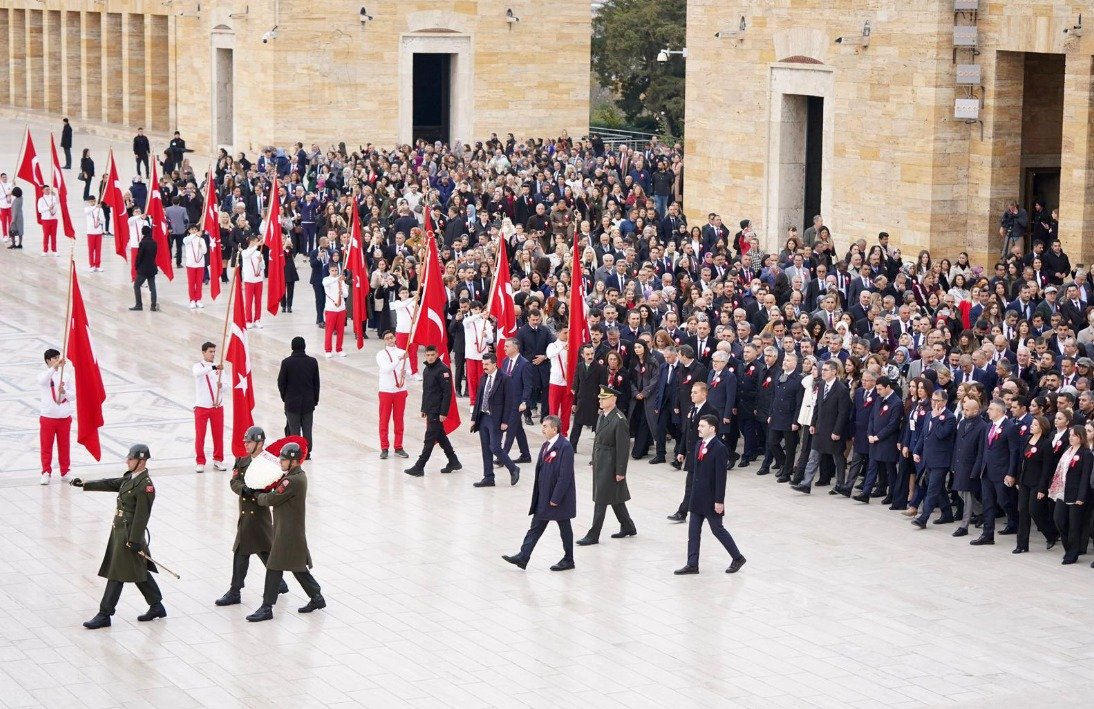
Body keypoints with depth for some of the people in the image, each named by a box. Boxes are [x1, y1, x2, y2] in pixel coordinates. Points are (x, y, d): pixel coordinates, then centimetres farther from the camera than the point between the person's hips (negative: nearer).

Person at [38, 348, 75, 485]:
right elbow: (43, 380, -31)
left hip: (65, 417, 2)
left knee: (64, 445, 9)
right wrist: (55, 366, -42)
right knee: (46, 446, 1)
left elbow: (74, 395, 3)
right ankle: (46, 473, 9)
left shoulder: (66, 375, 3)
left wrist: (64, 391, -18)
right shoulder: (43, 375, -4)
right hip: (47, 416, -2)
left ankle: (65, 471, 21)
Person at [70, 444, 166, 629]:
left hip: (129, 534, -10)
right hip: (120, 530, 10)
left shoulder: (145, 486, -20)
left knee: (117, 574, -3)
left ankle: (104, 615, 2)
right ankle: (157, 607, 27)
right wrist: (85, 485, 17)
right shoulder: (130, 477, 9)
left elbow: (142, 515, -21)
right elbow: (110, 484, 20)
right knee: (139, 572, 17)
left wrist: (135, 540, -21)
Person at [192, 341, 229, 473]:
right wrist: (213, 368, -40)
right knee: (200, 435, -2)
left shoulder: (219, 368, 9)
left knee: (218, 434, 5)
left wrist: (221, 385, -19)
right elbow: (198, 373, -27)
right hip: (202, 406, -3)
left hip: (217, 406, 3)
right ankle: (200, 462, 6)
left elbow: (226, 386, 5)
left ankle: (218, 460, 18)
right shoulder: (198, 367, -1)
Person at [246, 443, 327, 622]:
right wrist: (257, 493, 3)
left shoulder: (293, 481, -23)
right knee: (297, 566, 19)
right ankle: (317, 598, 27)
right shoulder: (299, 476, 9)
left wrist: (255, 494, -1)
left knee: (274, 568, -4)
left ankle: (267, 608, 1)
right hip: (295, 531, 10)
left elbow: (271, 499, -19)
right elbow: (278, 493, 15)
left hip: (287, 532, -10)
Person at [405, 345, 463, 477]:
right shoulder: (426, 370, 12)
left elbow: (447, 392, -17)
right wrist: (424, 409, 19)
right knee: (440, 436, 15)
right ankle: (453, 462, 25)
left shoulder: (443, 370, -15)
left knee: (429, 439, -6)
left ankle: (419, 467, -5)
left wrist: (443, 412, -20)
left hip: (437, 411, -9)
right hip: (430, 410, 9)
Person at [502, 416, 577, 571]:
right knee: (536, 527, 8)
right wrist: (538, 495, 13)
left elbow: (565, 475, -22)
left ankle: (568, 560, 19)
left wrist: (556, 498, -21)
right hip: (544, 497, 9)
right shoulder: (546, 446, 8)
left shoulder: (565, 447, -20)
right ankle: (523, 557, 8)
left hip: (560, 499, -9)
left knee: (565, 528, 7)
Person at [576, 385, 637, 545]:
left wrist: (620, 471, -17)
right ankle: (628, 527, 31)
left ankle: (593, 535, 2)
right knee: (615, 498, 18)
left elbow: (623, 447, -18)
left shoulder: (619, 420, -20)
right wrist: (595, 461, 15)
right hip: (600, 463, 9)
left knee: (601, 499, -4)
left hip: (610, 464, -9)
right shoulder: (603, 415, 7)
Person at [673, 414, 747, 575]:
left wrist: (719, 501, -19)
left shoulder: (719, 449, -18)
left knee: (717, 529, 4)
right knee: (693, 530, 6)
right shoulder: (699, 445, 7)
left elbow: (721, 477, -18)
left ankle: (738, 558, 19)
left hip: (711, 498, -7)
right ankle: (692, 564, 11)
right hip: (697, 496, 8)